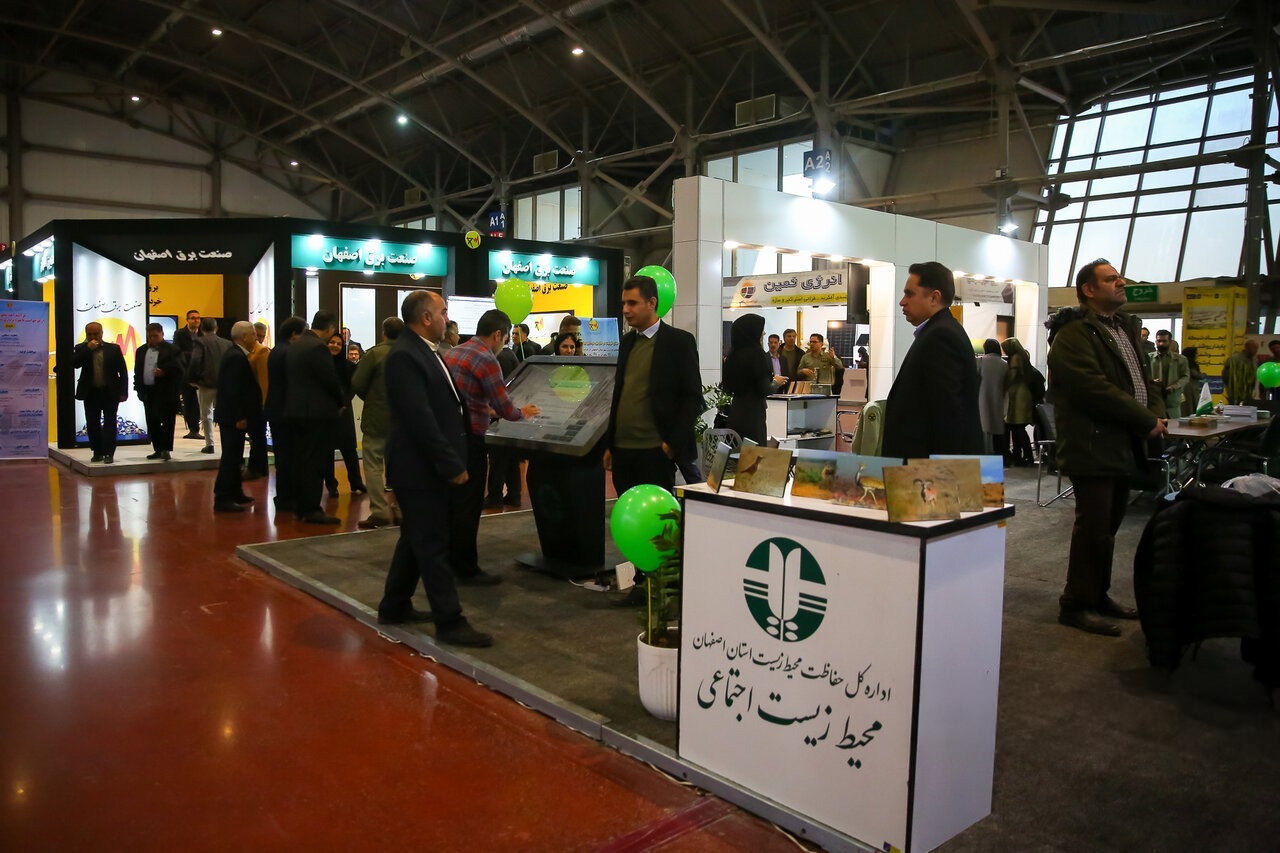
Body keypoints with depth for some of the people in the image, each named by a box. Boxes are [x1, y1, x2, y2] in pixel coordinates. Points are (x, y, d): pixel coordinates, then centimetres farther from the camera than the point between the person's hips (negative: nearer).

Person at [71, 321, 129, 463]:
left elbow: (123, 371, 1)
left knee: (109, 424, -2)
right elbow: (74, 363, -12)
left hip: (110, 392, -2)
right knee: (92, 425, 7)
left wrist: (124, 392, -5)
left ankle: (109, 453, -1)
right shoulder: (81, 348, 5)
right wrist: (88, 348, -16)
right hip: (90, 393, 2)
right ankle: (97, 452, 17)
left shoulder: (114, 348, 2)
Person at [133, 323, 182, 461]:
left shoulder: (172, 350, -3)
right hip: (147, 391, 6)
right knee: (152, 422, 8)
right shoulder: (141, 351, 15)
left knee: (166, 421, -6)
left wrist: (164, 372, -23)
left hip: (166, 392, -6)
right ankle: (158, 450, 16)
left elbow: (178, 369, -9)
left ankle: (166, 449, -1)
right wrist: (139, 388, 9)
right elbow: (137, 371, 17)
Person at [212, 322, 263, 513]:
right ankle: (222, 499, -3)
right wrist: (240, 417, -22)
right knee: (230, 457, -7)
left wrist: (242, 415, 18)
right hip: (234, 417, -11)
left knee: (233, 456, 17)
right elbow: (234, 390, -23)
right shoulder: (237, 357, -18)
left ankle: (235, 493, 27)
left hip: (231, 415, 11)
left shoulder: (234, 354, 14)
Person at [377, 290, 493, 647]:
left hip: (431, 465, 10)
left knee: (417, 539, 18)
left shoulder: (424, 351, 13)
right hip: (421, 468, -10)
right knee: (433, 545, -3)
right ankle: (450, 621, 5)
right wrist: (452, 465, -23)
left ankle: (394, 607, 30)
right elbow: (421, 418, -25)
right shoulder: (404, 355, -19)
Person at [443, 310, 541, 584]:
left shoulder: (453, 352, 12)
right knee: (469, 506, 0)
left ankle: (450, 561, 27)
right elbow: (505, 410, -13)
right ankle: (466, 569, 8)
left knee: (452, 501, 17)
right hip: (468, 438, -9)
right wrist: (523, 413, 7)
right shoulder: (486, 360, -14)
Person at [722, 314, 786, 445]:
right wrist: (776, 382, 5)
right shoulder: (756, 353, -16)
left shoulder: (733, 354, 4)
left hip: (734, 411, 7)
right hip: (752, 414, -7)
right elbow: (764, 390, -16)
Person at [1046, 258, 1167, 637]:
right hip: (1093, 447, -9)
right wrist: (1147, 421, -15)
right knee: (1094, 528, -4)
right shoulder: (1073, 334, -14)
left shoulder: (1126, 327, 17)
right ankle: (1075, 605, 7)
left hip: (1124, 446, 9)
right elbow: (1096, 389, -22)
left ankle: (1098, 595, 29)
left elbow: (1144, 376, 17)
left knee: (1108, 524, 16)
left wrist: (1157, 412, -3)